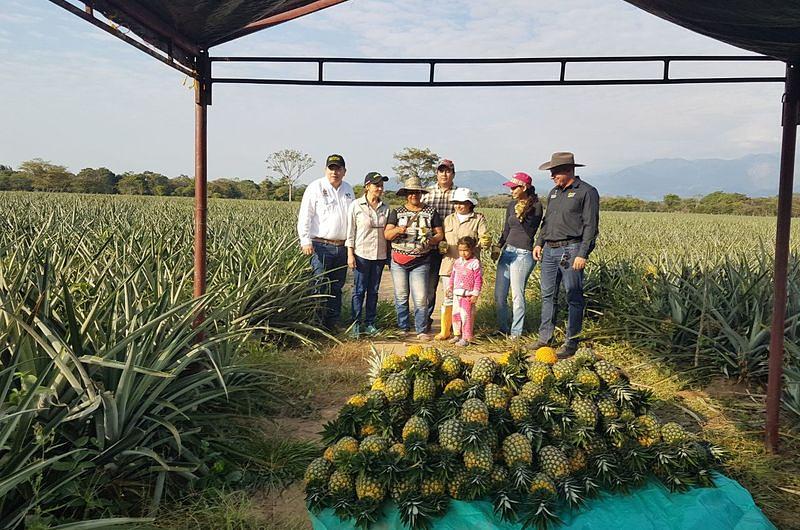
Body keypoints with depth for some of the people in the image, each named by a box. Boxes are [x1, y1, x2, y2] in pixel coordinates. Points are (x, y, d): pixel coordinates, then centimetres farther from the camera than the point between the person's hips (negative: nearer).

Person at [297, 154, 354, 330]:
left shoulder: (348, 190, 15)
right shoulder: (315, 187, -3)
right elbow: (305, 216, -7)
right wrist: (306, 240, -17)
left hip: (342, 247, 6)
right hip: (321, 246, -5)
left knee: (337, 288, 10)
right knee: (320, 287, -9)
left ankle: (333, 322, 19)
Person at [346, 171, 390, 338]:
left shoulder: (385, 208, 7)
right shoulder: (356, 205, -3)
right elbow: (350, 231, -3)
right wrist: (350, 254, -7)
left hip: (380, 255, 4)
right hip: (362, 254, -3)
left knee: (373, 291, 9)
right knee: (359, 290, 0)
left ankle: (370, 323, 18)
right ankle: (356, 324, 9)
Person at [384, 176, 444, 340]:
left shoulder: (431, 212, 7)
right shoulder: (397, 212, 8)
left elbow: (439, 234, 6)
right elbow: (386, 235, -1)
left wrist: (430, 240, -16)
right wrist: (397, 230, -23)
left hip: (421, 262, -1)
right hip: (398, 261, 2)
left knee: (421, 298, -7)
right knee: (401, 296, 7)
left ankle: (421, 330, 2)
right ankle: (403, 328, 20)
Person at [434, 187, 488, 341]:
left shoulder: (479, 219, 5)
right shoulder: (448, 219, 17)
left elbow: (486, 241, -4)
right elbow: (441, 238, 22)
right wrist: (442, 245, -1)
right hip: (449, 265, 3)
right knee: (448, 298, 4)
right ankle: (444, 331, 13)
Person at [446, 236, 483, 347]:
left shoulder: (475, 263, -10)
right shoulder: (457, 262, 10)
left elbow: (478, 280, -11)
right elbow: (453, 276, 20)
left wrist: (475, 294, -13)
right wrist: (449, 287, 14)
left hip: (468, 295, -7)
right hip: (457, 294, 7)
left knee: (466, 316, -4)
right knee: (456, 314, 13)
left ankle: (466, 338, 4)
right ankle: (457, 335, 26)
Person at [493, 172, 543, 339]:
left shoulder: (535, 206, -7)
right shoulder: (511, 205, 13)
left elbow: (530, 233, -11)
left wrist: (521, 216, -23)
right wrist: (499, 246, 5)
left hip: (523, 254, -7)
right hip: (507, 251, 7)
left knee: (517, 294, -4)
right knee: (499, 294, 8)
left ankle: (516, 332, 8)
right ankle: (502, 329, 21)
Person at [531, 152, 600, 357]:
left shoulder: (587, 192, -5)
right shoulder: (554, 192, 17)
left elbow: (590, 227, -10)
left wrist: (582, 254, -16)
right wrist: (539, 243, 14)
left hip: (570, 250, -7)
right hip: (550, 250, 7)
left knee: (574, 298, 0)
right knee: (548, 295, 11)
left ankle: (571, 342, 6)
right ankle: (545, 337, 19)